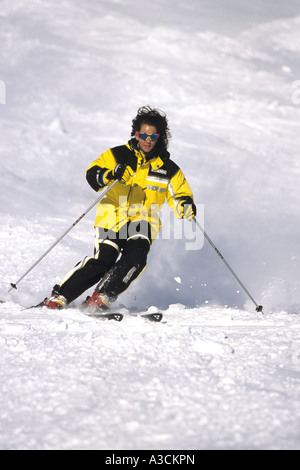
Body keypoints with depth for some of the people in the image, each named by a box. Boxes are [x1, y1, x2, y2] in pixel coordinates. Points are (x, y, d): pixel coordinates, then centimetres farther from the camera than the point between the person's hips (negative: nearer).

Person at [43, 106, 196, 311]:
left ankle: (102, 297, -26)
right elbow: (92, 174, -6)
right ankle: (60, 296, -15)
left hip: (143, 221, 2)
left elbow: (180, 196, 12)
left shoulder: (168, 169, 9)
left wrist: (186, 206, -12)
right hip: (112, 217, -2)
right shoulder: (119, 155, 3)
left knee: (137, 254, -27)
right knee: (104, 258, -22)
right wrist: (110, 175, -28)